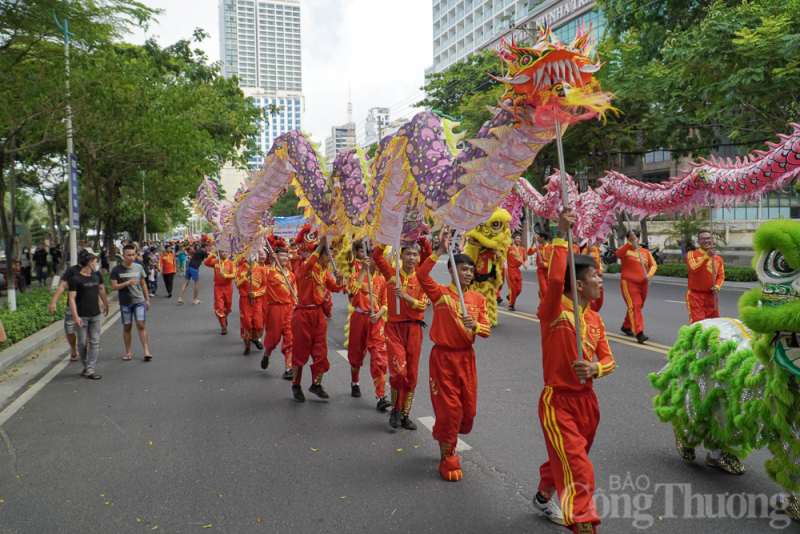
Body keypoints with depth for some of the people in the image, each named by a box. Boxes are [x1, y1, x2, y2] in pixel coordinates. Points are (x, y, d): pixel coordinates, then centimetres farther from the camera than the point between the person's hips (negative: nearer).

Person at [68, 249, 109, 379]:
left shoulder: (97, 275, 7)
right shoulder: (75, 279, -10)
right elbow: (72, 298, -13)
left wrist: (106, 304, 25)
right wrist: (75, 316, -19)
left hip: (96, 315, 5)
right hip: (82, 316, -5)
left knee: (95, 342, 1)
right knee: (82, 342, 4)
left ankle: (90, 369, 2)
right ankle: (85, 365, 25)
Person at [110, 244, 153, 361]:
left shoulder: (139, 267, 4)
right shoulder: (117, 269, -3)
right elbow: (113, 287, -6)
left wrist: (147, 299, 13)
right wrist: (127, 283, -20)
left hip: (139, 301, 0)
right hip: (125, 303, 0)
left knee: (141, 325, -8)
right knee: (127, 327, 7)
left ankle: (146, 351, -9)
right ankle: (128, 352, 19)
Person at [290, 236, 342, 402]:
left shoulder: (325, 272, 11)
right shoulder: (305, 268, -11)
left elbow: (335, 288, 11)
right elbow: (308, 264, -35)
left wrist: (338, 278, -11)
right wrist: (321, 244, -35)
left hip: (319, 314, 7)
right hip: (303, 314, -6)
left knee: (320, 351, 7)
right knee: (300, 351, 4)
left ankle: (316, 384, 22)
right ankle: (296, 385, 21)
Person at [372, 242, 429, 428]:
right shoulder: (391, 273, 1)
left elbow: (422, 306, -4)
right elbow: (376, 256, -11)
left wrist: (405, 296, -20)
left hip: (413, 328, 2)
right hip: (394, 327, -2)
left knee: (411, 374, 6)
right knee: (399, 371, -13)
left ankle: (405, 414, 20)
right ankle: (395, 409, 10)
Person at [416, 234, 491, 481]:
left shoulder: (478, 298, 5)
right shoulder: (440, 293, -6)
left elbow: (486, 330, 1)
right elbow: (421, 275, -24)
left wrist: (474, 325, -21)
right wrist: (440, 251, -25)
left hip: (466, 356, 4)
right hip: (443, 356, -4)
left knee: (468, 409, 10)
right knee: (449, 409, -1)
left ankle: (447, 438, 39)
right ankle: (447, 461, 16)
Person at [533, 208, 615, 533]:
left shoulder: (594, 319, 5)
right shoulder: (554, 311, -17)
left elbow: (608, 359, 9)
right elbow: (555, 279, -37)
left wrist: (596, 368, -15)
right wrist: (561, 235, -33)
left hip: (587, 401, 8)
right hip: (558, 401, -8)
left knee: (565, 462, 25)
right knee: (578, 471, -13)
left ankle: (543, 499, 50)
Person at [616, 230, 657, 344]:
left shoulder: (645, 252, 13)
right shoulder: (626, 250, -1)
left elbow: (653, 265, 8)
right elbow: (618, 254, -24)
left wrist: (650, 274, -12)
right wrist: (630, 242, -34)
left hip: (642, 284, 6)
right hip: (629, 283, -6)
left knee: (638, 307, 16)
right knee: (634, 307, -16)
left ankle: (626, 327, 36)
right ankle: (639, 333, -22)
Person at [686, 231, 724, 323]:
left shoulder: (718, 259, 9)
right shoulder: (692, 254, -3)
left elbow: (721, 276, 9)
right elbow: (694, 269, -20)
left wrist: (717, 286, -12)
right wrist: (707, 256, -28)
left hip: (711, 295, 5)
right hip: (695, 295, -4)